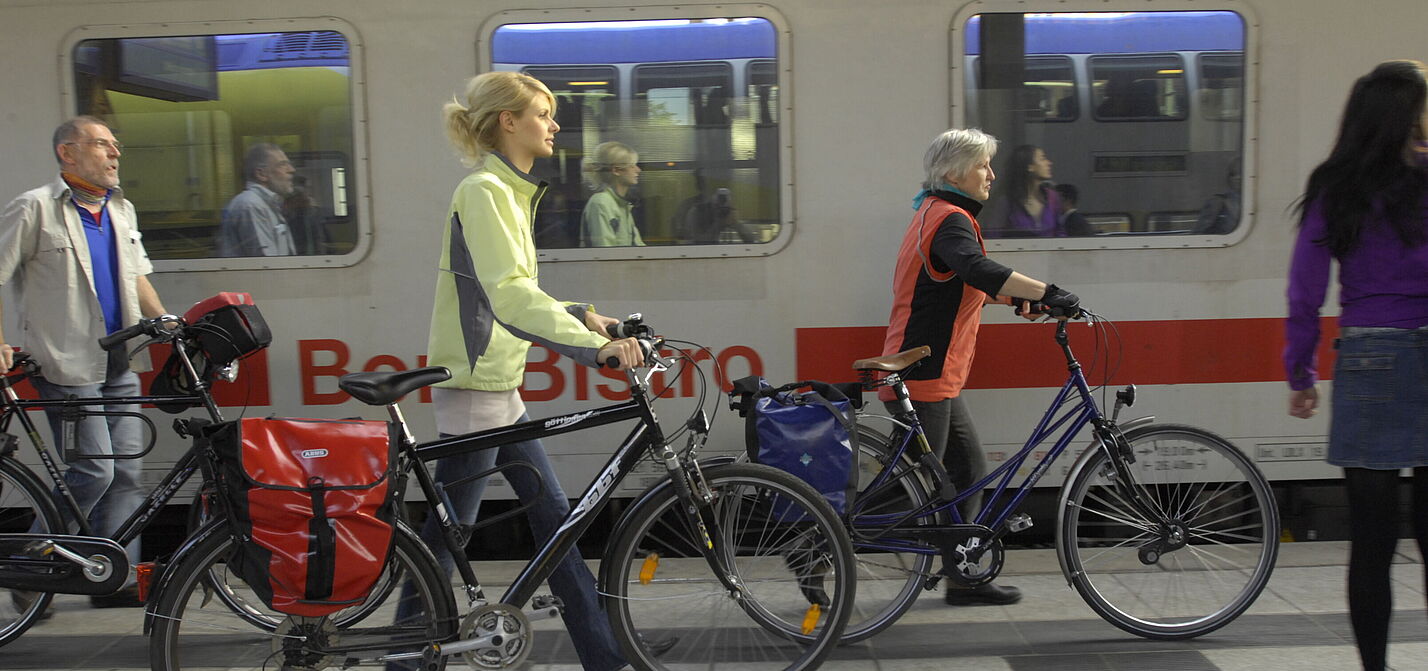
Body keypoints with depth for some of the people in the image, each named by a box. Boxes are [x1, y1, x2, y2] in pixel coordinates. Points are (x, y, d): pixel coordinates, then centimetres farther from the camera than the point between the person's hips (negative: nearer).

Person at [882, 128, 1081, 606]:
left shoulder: (935, 214, 18)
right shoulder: (950, 219, -15)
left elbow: (966, 284, 26)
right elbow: (979, 271, -35)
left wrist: (1016, 297, 16)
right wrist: (1045, 292, -39)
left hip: (937, 378, 10)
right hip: (923, 377, -10)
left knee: (969, 473, 13)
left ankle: (965, 579, 20)